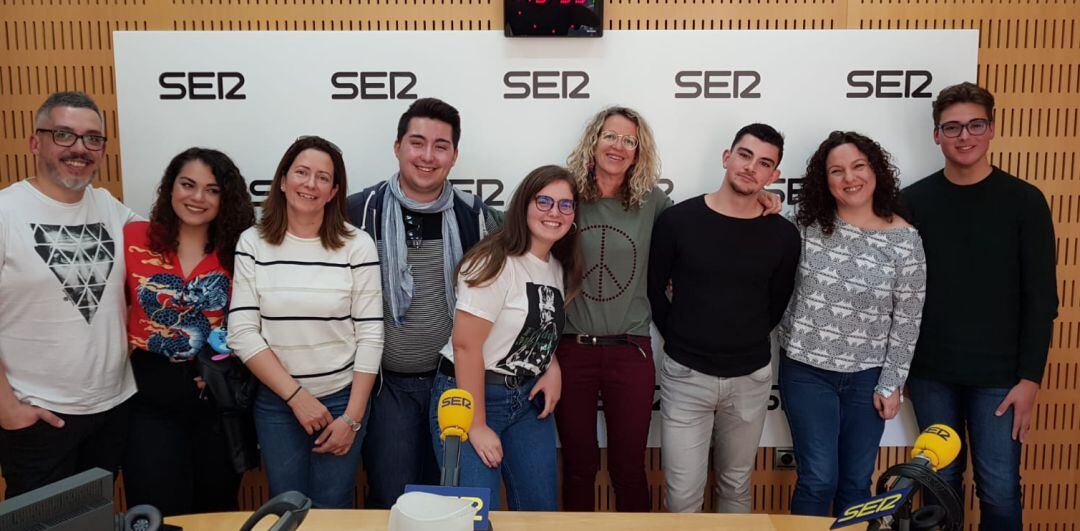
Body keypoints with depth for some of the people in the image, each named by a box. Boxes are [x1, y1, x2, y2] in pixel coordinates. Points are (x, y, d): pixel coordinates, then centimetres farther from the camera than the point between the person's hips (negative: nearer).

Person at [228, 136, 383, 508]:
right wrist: (296, 395, -13)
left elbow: (370, 336, -7)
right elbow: (242, 333, -7)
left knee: (332, 510, 12)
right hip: (275, 401, 1)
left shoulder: (357, 245, -7)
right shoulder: (252, 244, -3)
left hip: (342, 399, -1)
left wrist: (352, 418, -9)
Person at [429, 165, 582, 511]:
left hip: (529, 396, 7)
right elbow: (465, 345, -22)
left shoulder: (559, 268, 6)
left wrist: (553, 366, -2)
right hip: (470, 393, -7)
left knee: (540, 508, 10)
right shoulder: (496, 263, -19)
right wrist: (478, 426, -19)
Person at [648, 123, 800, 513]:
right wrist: (681, 340, 3)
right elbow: (654, 290, 2)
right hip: (685, 376, -2)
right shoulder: (677, 221, -9)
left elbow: (776, 304, 9)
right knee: (683, 495, 3)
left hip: (750, 378, 2)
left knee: (736, 486, 19)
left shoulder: (783, 236, -4)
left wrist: (744, 343, 9)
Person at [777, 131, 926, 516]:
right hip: (806, 371, 0)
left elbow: (907, 321, -2)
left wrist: (890, 384, -2)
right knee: (818, 480, 3)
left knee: (856, 482, 14)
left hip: (867, 377, 1)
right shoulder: (806, 224, -5)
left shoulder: (904, 239, -7)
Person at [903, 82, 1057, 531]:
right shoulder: (913, 202, 1)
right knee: (941, 482, 12)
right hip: (930, 374, 1)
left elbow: (1041, 297, -3)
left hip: (999, 376, -1)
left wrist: (1030, 376, -7)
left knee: (999, 491, 5)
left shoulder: (1024, 201, -3)